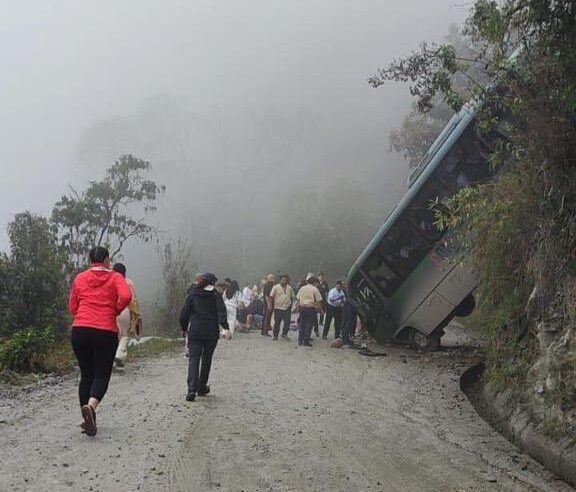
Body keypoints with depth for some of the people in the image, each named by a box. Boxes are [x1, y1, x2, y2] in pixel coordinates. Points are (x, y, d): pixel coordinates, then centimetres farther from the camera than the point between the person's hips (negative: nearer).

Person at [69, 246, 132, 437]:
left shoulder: (80, 278, 11)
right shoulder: (115, 277, 4)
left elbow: (72, 307, 12)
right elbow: (126, 296, -14)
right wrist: (115, 311, 3)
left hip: (80, 330, 3)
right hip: (106, 332, -3)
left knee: (86, 374, 14)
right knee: (102, 375, 3)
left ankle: (88, 420, 17)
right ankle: (91, 406, -25)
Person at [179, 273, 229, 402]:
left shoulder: (192, 295, 6)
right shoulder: (216, 296, 1)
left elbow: (184, 314, 5)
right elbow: (221, 312, -15)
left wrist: (184, 329, 17)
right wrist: (225, 327, -23)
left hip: (194, 333, 0)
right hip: (211, 333, 0)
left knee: (193, 360, -3)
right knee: (206, 360, 15)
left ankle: (192, 389, -20)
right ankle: (202, 388, 24)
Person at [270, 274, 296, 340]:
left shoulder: (289, 288, 12)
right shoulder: (276, 287, -1)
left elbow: (293, 297, 21)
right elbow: (271, 296, -2)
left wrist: (291, 304, 14)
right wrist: (272, 305, -5)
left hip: (287, 308, 3)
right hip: (278, 308, -3)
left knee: (287, 322, -2)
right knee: (277, 323, 2)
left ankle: (284, 334, 15)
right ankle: (275, 335, 12)